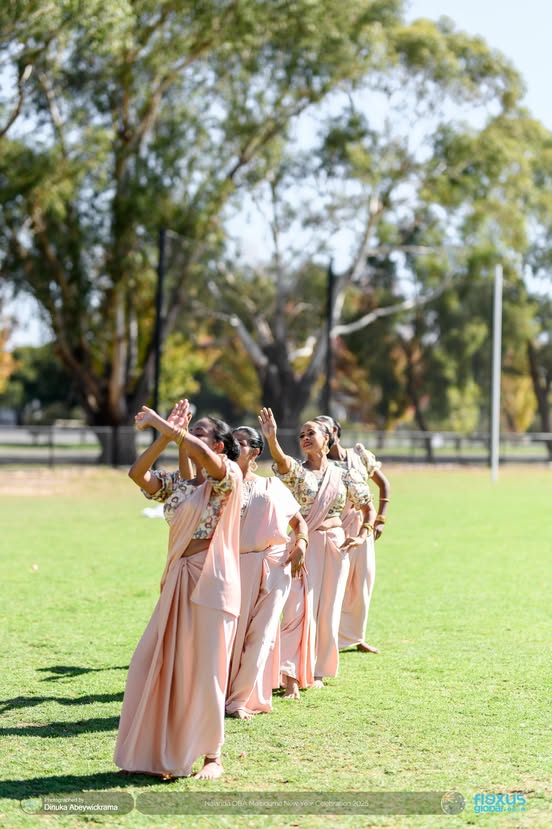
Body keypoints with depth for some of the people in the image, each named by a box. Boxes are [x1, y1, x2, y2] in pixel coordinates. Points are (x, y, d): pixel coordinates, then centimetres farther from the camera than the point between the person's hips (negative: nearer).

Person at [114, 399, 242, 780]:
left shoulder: (227, 476, -6)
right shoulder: (177, 483, 12)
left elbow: (204, 457, -27)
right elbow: (137, 473, -1)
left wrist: (160, 423, -20)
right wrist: (165, 434, -6)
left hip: (211, 582, -7)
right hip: (179, 580, 7)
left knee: (205, 671, -1)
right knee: (156, 665, 5)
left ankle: (212, 756, 12)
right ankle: (164, 751, 15)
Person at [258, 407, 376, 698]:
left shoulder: (343, 475, 8)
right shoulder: (296, 471, -1)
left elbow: (368, 506, 16)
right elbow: (281, 460, -25)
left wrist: (362, 536, 1)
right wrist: (271, 438, -44)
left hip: (335, 545, 3)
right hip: (304, 544, -3)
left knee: (327, 611, 6)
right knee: (300, 608, -13)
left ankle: (317, 671, 20)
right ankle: (291, 676, -11)